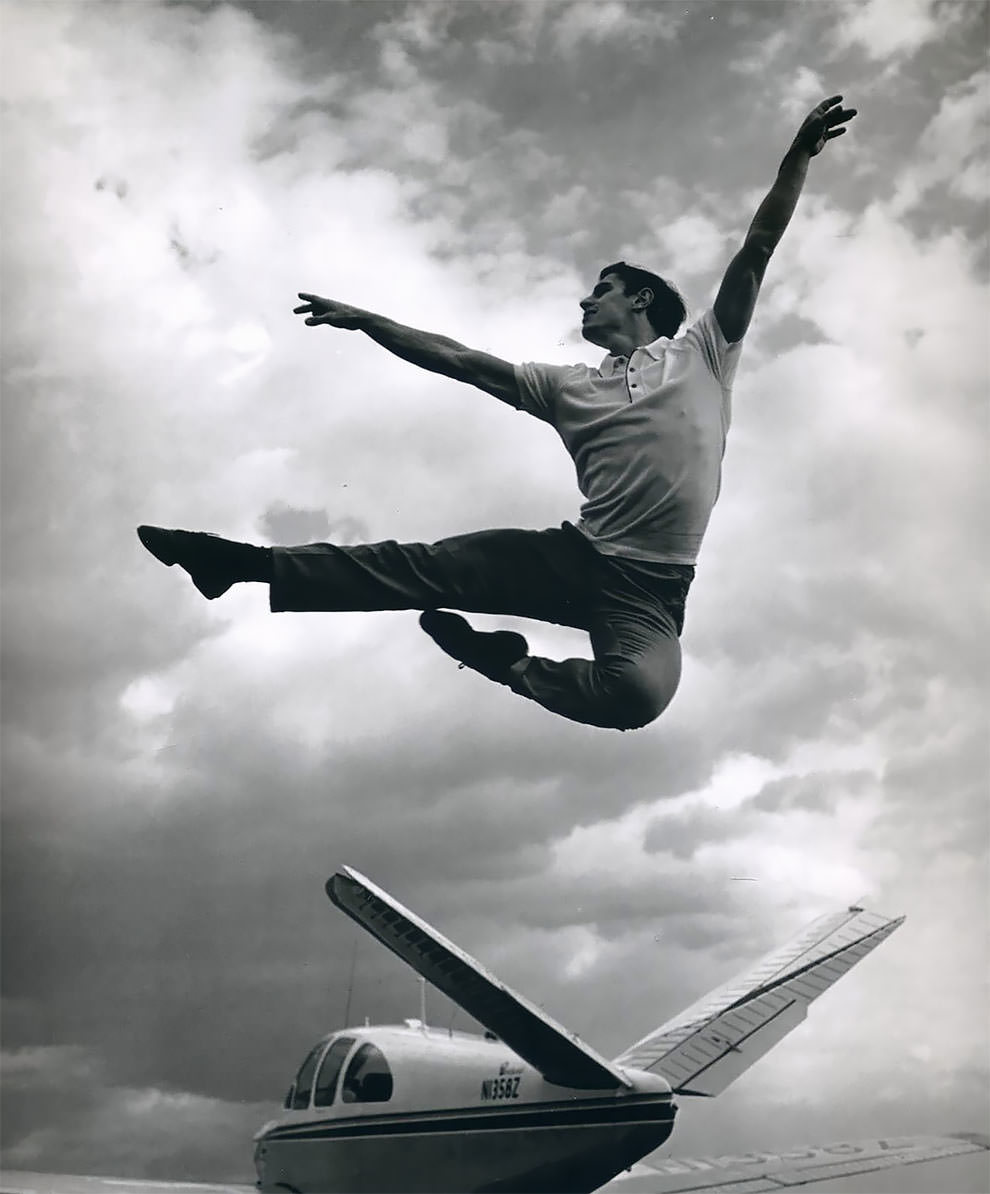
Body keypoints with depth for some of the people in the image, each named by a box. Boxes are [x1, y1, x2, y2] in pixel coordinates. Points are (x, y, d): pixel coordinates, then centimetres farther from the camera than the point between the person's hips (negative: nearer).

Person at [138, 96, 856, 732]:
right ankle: (244, 563, 2)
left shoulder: (702, 353, 11)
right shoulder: (567, 386, 20)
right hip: (575, 556, 4)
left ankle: (517, 668, -10)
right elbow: (460, 361, 19)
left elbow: (757, 251, 3)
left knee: (638, 690, -36)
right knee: (422, 567, -4)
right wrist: (365, 320, 18)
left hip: (651, 590, -3)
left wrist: (800, 154, -6)